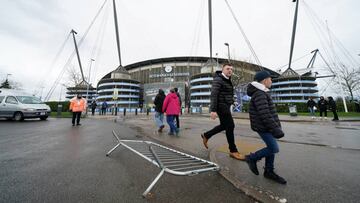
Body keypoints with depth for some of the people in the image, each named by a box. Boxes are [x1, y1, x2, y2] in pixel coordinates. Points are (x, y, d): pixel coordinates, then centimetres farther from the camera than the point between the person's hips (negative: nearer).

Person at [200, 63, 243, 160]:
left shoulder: (227, 80, 17)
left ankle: (206, 135, 30)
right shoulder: (218, 80, -12)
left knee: (224, 125, 16)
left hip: (226, 106, 10)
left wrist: (228, 107, 23)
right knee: (230, 126, -5)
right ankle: (233, 151, 9)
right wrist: (213, 110, -28)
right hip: (221, 106, -10)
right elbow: (213, 95, -21)